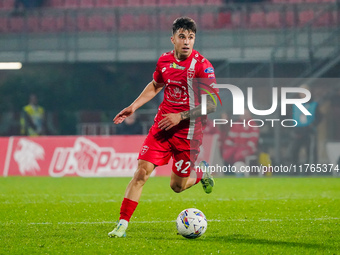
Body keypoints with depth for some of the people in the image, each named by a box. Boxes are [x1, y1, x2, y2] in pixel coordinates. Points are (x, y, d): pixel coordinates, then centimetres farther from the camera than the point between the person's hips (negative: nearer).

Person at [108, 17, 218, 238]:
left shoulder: (202, 66, -14)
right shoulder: (164, 60, 3)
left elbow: (212, 104, -16)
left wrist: (180, 116, -19)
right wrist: (133, 107, 18)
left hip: (188, 132, -4)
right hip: (162, 126, 4)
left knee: (177, 186, 5)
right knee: (142, 172, -10)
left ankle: (202, 172, 39)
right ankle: (122, 224, -6)